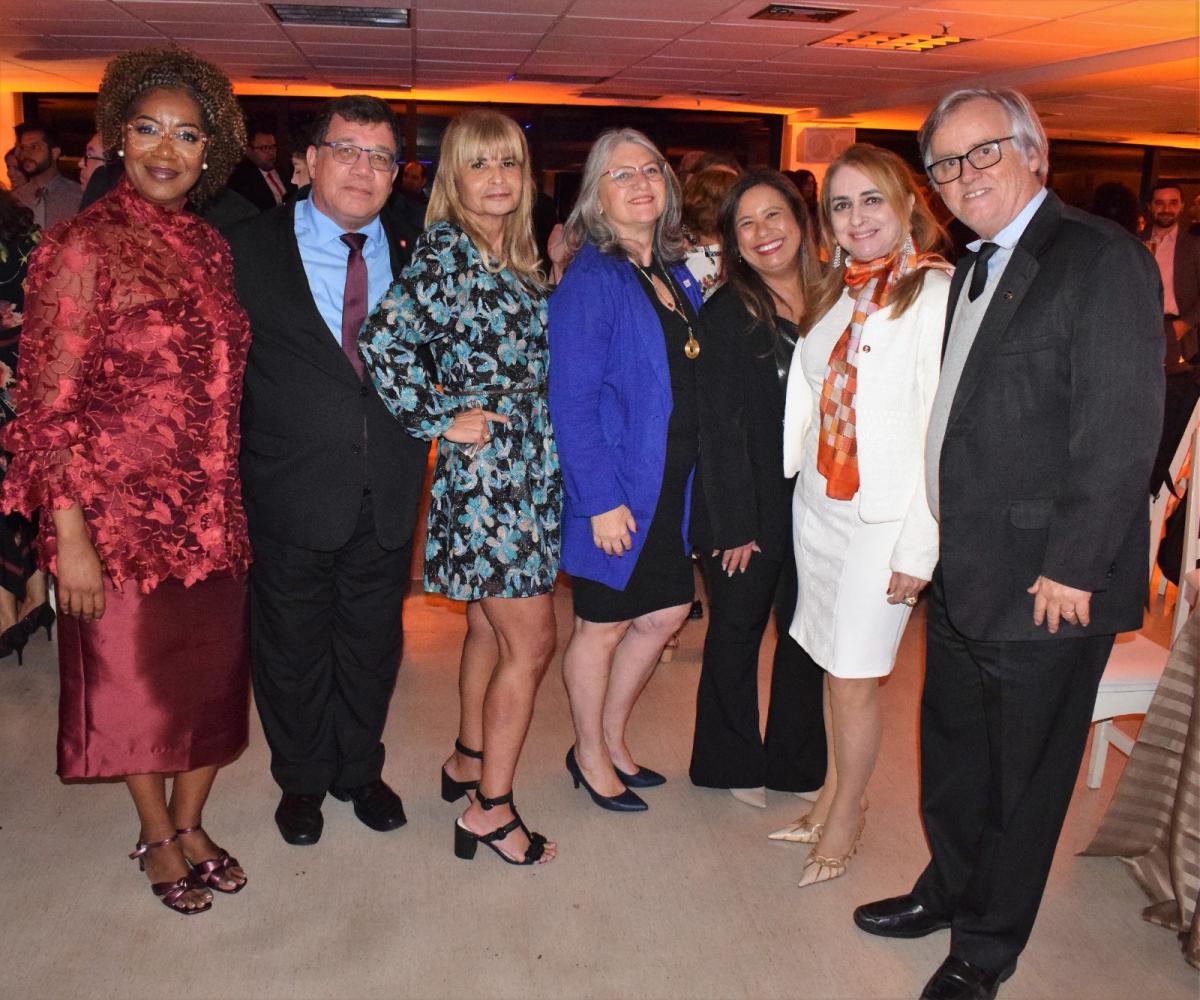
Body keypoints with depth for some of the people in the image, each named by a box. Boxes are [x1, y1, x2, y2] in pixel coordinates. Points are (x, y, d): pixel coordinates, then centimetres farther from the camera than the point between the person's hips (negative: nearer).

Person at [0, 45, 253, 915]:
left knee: (211, 673, 14)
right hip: (122, 511, -5)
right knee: (134, 679, 12)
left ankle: (191, 825, 37)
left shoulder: (212, 248, 6)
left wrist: (234, 501, 9)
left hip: (213, 511, 5)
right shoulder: (84, 247, -10)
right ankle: (157, 838, 35)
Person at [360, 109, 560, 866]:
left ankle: (470, 761, 36)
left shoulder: (518, 257, 12)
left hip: (527, 468, 8)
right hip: (484, 468, -8)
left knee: (491, 624, 19)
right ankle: (490, 808, 10)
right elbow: (384, 342, -24)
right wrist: (439, 421, -16)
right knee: (531, 641, -4)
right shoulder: (447, 250, -14)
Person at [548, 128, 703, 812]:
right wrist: (601, 500, -21)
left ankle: (612, 738, 37)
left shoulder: (679, 277, 8)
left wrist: (693, 473, 7)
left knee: (666, 612, 16)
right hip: (616, 488, -8)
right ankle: (590, 756, 29)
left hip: (672, 483, 8)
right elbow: (571, 402, -19)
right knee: (604, 625, 8)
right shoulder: (589, 284, -15)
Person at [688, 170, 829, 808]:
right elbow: (721, 427, -12)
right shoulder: (726, 313, -9)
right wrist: (735, 524, -14)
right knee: (737, 632, 10)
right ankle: (733, 763, 29)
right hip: (752, 502, -5)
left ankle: (795, 763, 33)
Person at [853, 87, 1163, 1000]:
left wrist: (1071, 569, -19)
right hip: (963, 573, 8)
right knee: (951, 753, 22)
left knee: (1021, 778, 10)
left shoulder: (1100, 259, -13)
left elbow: (1121, 433, -19)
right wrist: (935, 544, 11)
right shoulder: (976, 269, 13)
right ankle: (950, 890, 44)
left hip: (1045, 585, -8)